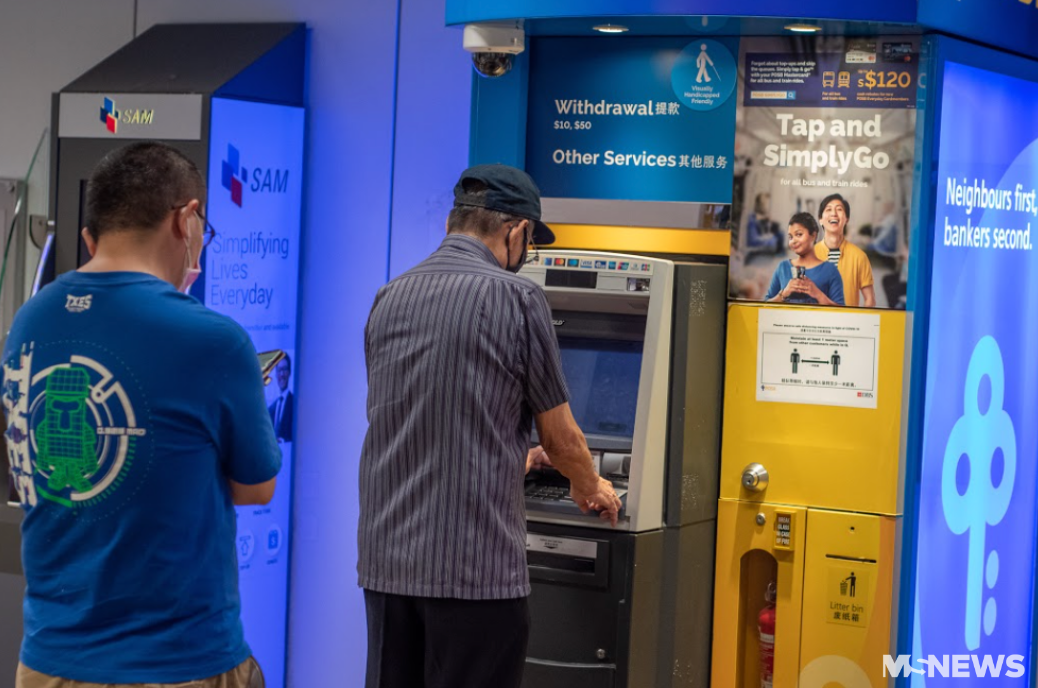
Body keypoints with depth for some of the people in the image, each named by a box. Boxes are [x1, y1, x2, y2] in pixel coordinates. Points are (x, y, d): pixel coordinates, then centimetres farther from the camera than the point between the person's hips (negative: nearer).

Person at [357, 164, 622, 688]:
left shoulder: (389, 299, 9)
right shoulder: (516, 298, -8)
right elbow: (560, 437, 1)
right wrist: (590, 488, 24)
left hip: (386, 561, 6)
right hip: (475, 567, -6)